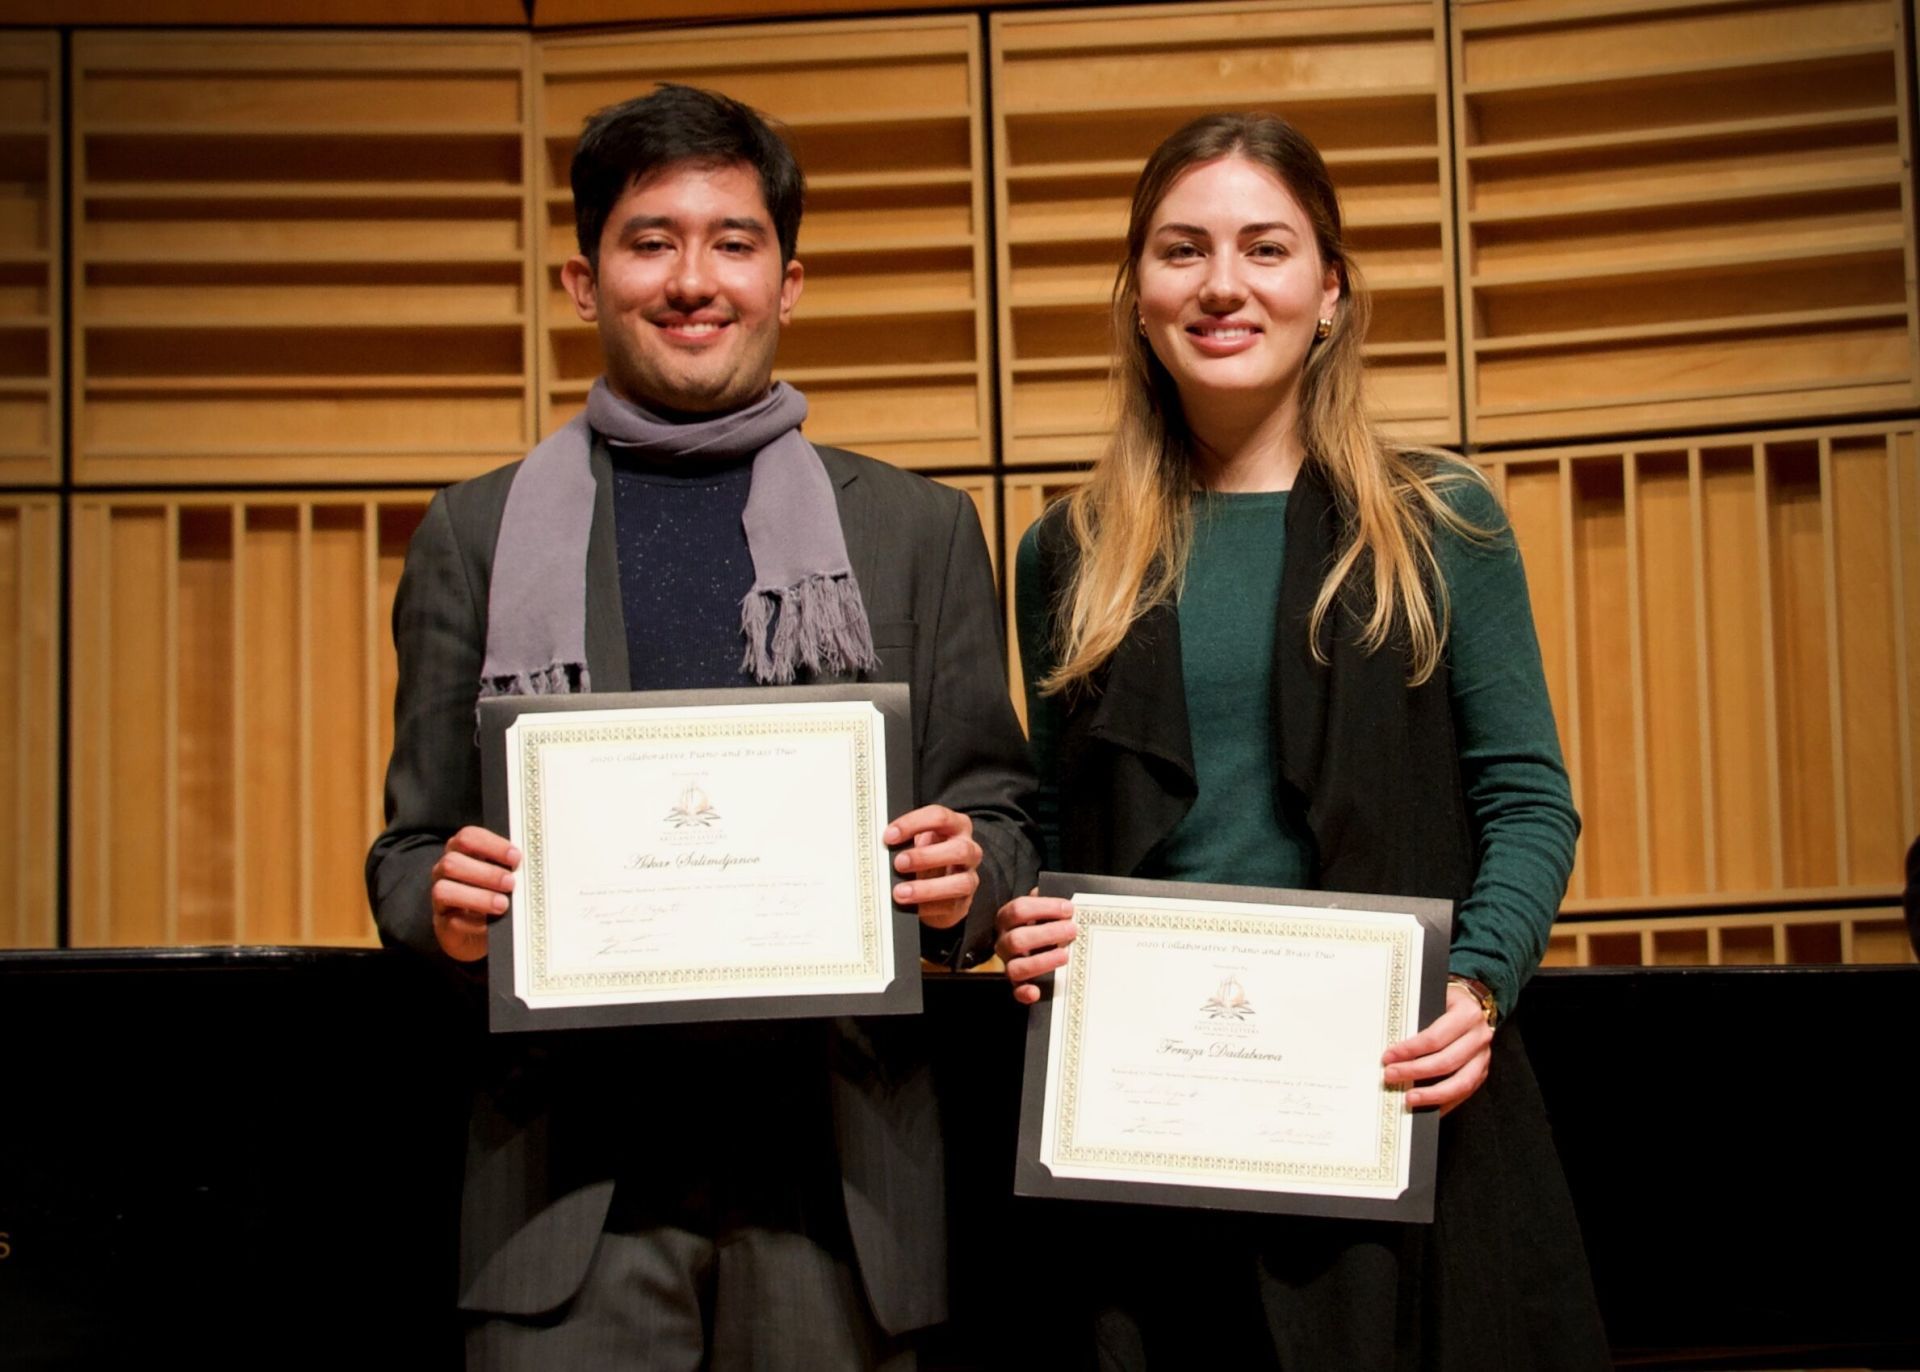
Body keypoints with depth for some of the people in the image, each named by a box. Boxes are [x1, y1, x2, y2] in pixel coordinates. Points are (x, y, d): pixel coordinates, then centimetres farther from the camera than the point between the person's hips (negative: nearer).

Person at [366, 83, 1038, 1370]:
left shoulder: (918, 528, 12)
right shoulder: (477, 531, 12)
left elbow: (1001, 814, 12)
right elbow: (413, 845, 13)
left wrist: (967, 873, -10)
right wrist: (442, 903, -10)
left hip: (834, 1166, 1)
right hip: (575, 1168, 0)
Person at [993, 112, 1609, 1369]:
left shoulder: (1437, 524, 3)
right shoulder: (1069, 557, 10)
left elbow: (1528, 801, 2)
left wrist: (1479, 982, -14)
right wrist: (1029, 932, -5)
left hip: (1391, 1083, -1)